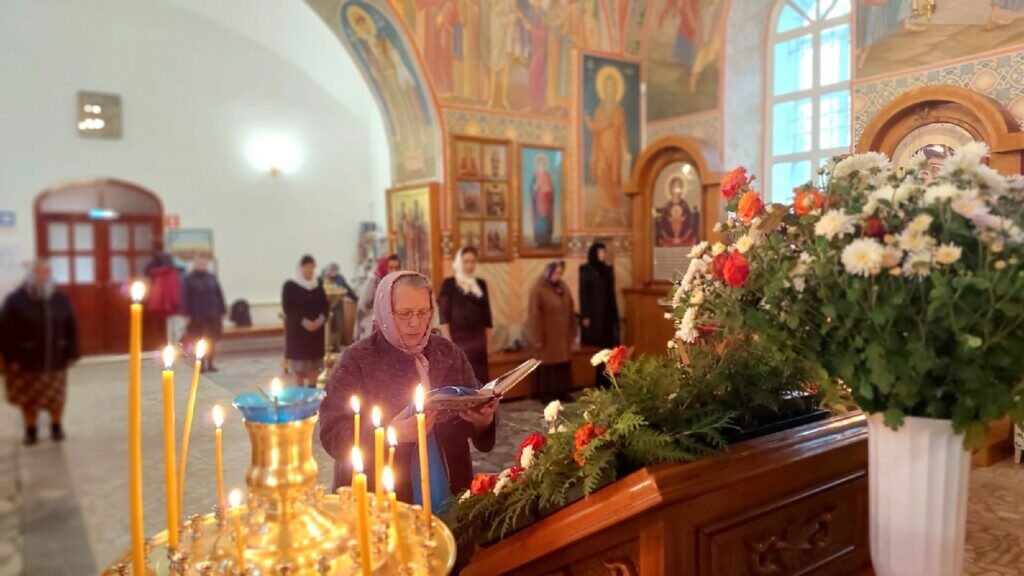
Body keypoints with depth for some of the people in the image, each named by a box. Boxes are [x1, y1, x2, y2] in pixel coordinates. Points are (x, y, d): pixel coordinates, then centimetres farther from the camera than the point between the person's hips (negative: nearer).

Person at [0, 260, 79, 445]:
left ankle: (57, 427, 29)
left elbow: (71, 328, 7)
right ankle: (31, 431, 24)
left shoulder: (61, 299, 5)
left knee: (57, 396, 10)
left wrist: (71, 353, 2)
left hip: (56, 360, 2)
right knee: (28, 398, 8)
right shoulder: (15, 300, -4)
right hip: (27, 362, -2)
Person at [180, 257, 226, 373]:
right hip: (196, 315, -3)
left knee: (212, 340, 7)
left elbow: (219, 295, 11)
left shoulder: (212, 278, 10)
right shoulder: (188, 279, -2)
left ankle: (210, 363, 16)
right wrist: (186, 315, -12)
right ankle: (201, 364, 9)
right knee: (198, 340, 2)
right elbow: (185, 298, -6)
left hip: (213, 315, 4)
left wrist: (223, 311, 6)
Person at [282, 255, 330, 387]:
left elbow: (325, 305, 9)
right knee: (299, 367, -2)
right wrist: (303, 321, -19)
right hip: (297, 329, -4)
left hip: (316, 330, 4)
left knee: (314, 365, 6)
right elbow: (287, 308, -9)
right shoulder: (290, 286, -4)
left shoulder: (318, 285, 10)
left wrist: (321, 318, -11)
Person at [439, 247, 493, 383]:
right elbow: (444, 315, -6)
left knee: (479, 380, 4)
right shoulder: (449, 284, -1)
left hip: (478, 340, 4)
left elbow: (486, 315, 12)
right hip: (458, 339, -4)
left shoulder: (481, 284, 11)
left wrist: (488, 342, 7)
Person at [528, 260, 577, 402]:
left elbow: (570, 311, 11)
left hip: (563, 335, 6)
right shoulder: (538, 289, -12)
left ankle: (562, 392, 20)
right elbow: (535, 316, -13)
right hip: (547, 335, -6)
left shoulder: (563, 287, 7)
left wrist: (572, 332, 9)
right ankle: (546, 394, 10)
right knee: (547, 364, 0)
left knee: (564, 363, 9)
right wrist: (537, 338, -15)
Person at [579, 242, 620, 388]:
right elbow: (583, 294, -8)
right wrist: (585, 315, -14)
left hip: (608, 314, 6)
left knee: (608, 349, 3)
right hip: (594, 316, -6)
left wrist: (615, 316, 12)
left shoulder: (608, 269, 14)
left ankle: (604, 383, 10)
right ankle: (602, 383, 4)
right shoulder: (586, 270, -3)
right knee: (603, 350, -4)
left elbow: (612, 294, 15)